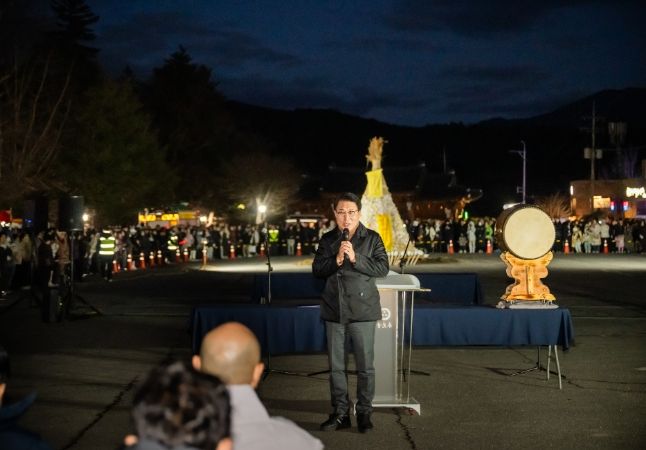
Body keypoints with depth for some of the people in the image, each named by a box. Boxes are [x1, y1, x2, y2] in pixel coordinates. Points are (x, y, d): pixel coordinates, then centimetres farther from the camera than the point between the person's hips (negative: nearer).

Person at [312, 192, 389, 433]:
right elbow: (316, 269, 1)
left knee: (365, 365, 1)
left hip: (362, 311, -3)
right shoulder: (327, 239, 6)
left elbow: (383, 268, -10)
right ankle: (340, 413, 17)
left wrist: (355, 258, -20)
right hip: (334, 311, 3)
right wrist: (336, 260, -17)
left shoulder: (372, 238, -2)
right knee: (336, 365, 8)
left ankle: (364, 412, 12)